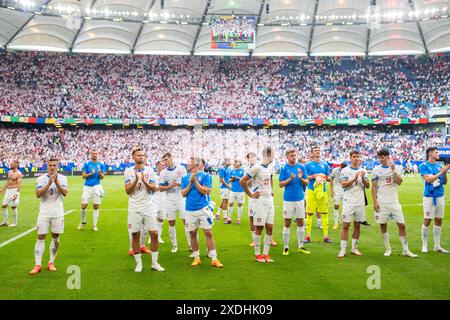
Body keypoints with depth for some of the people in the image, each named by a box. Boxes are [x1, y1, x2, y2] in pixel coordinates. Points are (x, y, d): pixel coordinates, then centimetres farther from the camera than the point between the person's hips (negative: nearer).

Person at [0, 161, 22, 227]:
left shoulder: (18, 174, -13)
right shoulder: (9, 172, 12)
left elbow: (19, 184, -19)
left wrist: (16, 194, -28)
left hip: (14, 190, -8)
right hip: (8, 190, 8)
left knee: (13, 206, -3)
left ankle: (15, 223, 8)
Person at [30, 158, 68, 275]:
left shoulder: (62, 178, 1)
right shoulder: (41, 179, 0)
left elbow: (65, 193, -11)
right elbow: (38, 194, -12)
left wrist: (56, 182, -22)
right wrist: (49, 184, -22)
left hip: (57, 212, 1)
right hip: (44, 212, -1)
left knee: (55, 237, 6)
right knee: (41, 237, -2)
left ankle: (51, 263, 18)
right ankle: (38, 265, 2)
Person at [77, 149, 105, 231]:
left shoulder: (101, 164, 4)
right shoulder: (86, 164, 3)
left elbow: (102, 177, 3)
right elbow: (83, 176, 0)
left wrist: (99, 173, -17)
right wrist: (91, 173, -16)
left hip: (97, 187, 0)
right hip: (87, 187, 0)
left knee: (96, 207, 2)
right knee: (83, 206, -2)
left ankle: (94, 225, 12)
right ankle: (83, 222, 21)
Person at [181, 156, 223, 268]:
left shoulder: (205, 176, -3)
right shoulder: (185, 178, 8)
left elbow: (207, 191, -11)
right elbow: (183, 194, 3)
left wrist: (195, 181, -14)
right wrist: (190, 183, -10)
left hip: (203, 208, -4)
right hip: (190, 210, 4)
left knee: (208, 232, -5)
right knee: (192, 233, 9)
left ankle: (214, 259, 1)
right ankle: (196, 258, 21)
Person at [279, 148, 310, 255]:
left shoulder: (301, 167, 5)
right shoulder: (284, 168, -3)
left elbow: (306, 182, 6)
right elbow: (281, 184, -5)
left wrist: (301, 178, -14)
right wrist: (290, 179, -19)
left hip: (300, 198, 3)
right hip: (288, 199, -3)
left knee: (300, 222, 8)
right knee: (287, 223, 3)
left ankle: (301, 246, 18)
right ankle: (286, 247, 10)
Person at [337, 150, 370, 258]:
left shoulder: (363, 171, 10)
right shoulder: (345, 170, -1)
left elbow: (368, 186, 5)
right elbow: (343, 184, -11)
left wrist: (363, 178, -13)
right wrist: (354, 179, -22)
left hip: (360, 203, 4)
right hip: (349, 202, -4)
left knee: (357, 225, 9)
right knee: (346, 225, -5)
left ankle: (354, 248, 19)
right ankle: (343, 249, -2)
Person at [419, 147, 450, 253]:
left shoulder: (440, 165, 12)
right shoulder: (423, 166, -4)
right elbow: (428, 179, -16)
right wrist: (440, 172, -15)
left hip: (440, 196, 6)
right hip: (429, 197, -6)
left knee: (439, 221, 8)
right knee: (427, 221, -3)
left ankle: (437, 246, 17)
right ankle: (424, 245, 8)